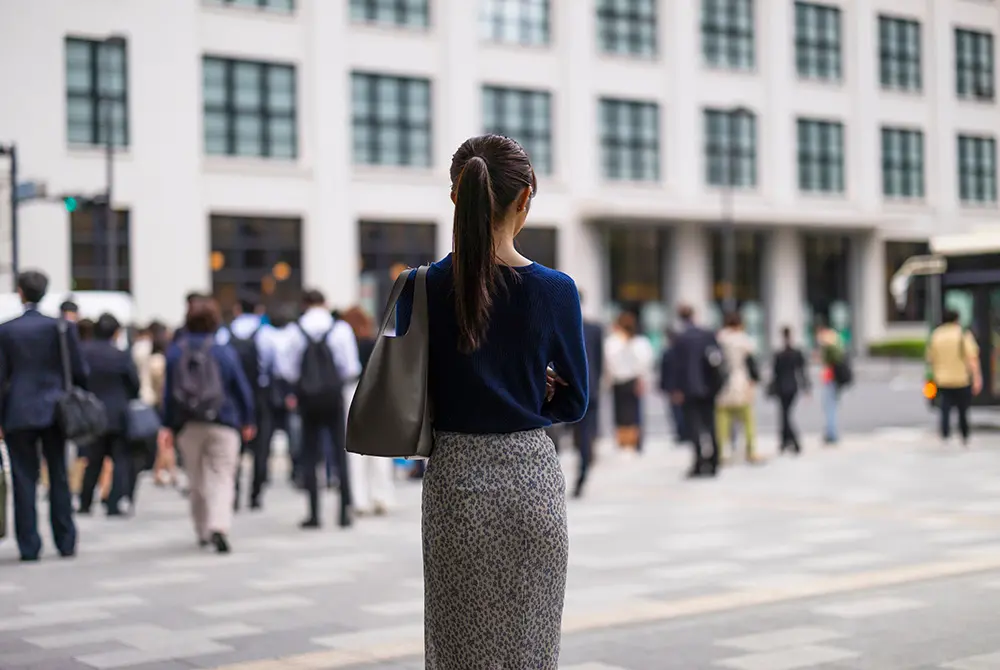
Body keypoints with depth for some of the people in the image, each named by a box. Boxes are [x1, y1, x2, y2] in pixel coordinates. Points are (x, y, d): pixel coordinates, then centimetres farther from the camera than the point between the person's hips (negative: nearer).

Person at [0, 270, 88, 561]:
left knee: (24, 480, 4)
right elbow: (78, 371, -1)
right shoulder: (62, 327, -3)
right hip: (54, 412, 1)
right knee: (59, 479, 9)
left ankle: (29, 546, 3)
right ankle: (66, 543, 13)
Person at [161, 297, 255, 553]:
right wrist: (247, 421, 13)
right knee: (222, 478, -4)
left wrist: (168, 426, 8)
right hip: (222, 425, -3)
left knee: (196, 481, 16)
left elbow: (168, 391, 2)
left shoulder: (175, 352, -1)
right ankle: (219, 527, -23)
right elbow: (241, 388, 0)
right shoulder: (225, 352, -6)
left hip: (187, 426, 3)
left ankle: (203, 532, 25)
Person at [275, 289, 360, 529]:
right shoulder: (340, 329, -7)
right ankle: (345, 511, 2)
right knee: (341, 453, 6)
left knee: (310, 455, 8)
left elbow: (287, 369, -3)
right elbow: (351, 368, -8)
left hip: (308, 398, 1)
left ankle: (314, 513, 6)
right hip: (334, 396, -1)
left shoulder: (296, 331, -5)